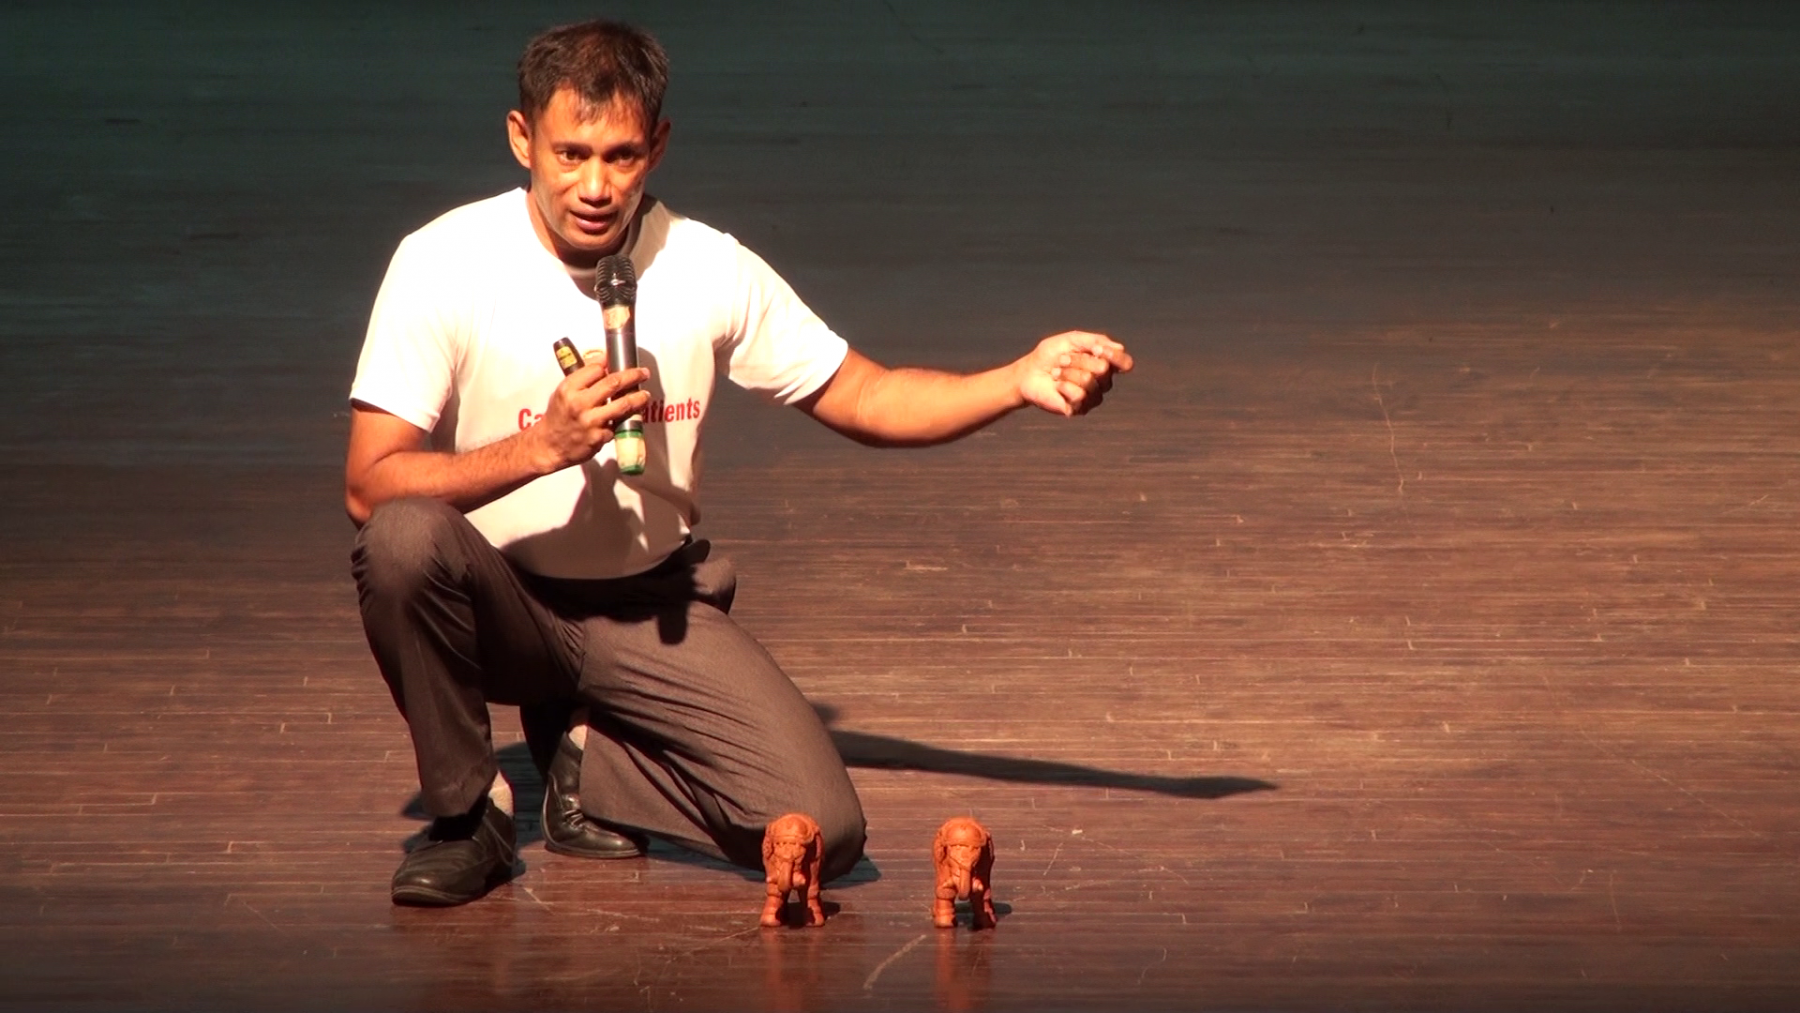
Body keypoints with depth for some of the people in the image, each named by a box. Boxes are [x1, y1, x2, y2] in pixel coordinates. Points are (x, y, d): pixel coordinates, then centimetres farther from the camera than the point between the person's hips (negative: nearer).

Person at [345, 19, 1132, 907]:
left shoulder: (710, 270, -5)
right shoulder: (445, 263, -15)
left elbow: (868, 400, 4)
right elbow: (370, 486, -21)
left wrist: (1020, 381, -14)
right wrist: (545, 445, -35)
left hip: (650, 607, 2)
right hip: (497, 600, -2)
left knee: (822, 834, -17)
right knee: (407, 536, -38)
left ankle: (588, 760, 12)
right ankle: (466, 813, -11)